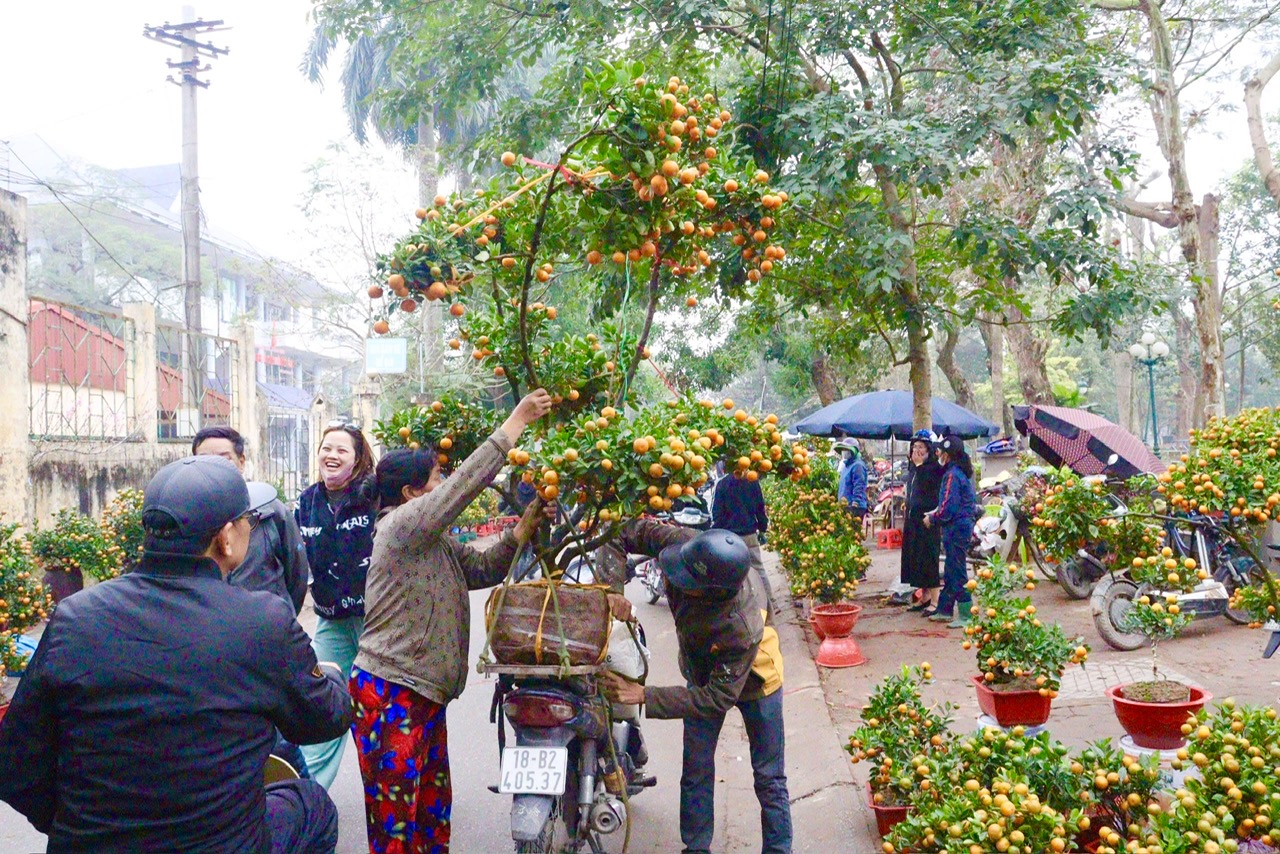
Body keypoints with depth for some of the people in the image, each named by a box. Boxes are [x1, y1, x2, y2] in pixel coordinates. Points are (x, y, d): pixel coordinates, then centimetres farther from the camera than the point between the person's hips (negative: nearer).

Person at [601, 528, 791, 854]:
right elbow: (645, 531, -13)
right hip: (701, 673, 5)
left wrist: (644, 696, -40)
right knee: (696, 772, 11)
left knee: (769, 778, 8)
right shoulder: (685, 543, -35)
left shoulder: (742, 630, -46)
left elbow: (718, 698, -38)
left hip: (752, 679, -5)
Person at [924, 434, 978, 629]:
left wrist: (932, 518, -5)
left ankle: (966, 616, -2)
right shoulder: (963, 472, 13)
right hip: (964, 524, 10)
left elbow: (948, 507, -22)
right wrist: (937, 513, 14)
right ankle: (945, 609, 26)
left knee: (957, 572, -5)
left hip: (956, 529, -10)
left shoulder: (952, 474, -17)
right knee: (950, 571, 17)